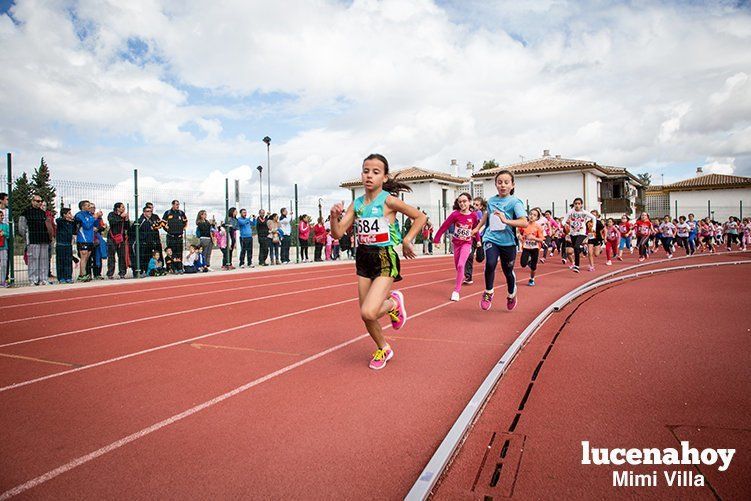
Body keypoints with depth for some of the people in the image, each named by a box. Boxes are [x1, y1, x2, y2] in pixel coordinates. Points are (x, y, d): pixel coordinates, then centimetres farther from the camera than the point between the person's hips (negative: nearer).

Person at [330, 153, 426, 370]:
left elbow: (420, 217, -1)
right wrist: (334, 216, -16)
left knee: (368, 312, -21)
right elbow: (337, 233, 0)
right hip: (363, 259, 6)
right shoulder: (356, 203, 4)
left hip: (385, 259, -6)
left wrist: (407, 240, -6)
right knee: (366, 315, 11)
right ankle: (383, 349, 37)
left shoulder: (388, 200, -10)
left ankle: (393, 303, 12)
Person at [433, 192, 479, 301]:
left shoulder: (473, 215, -9)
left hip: (467, 243, -2)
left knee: (461, 265, -17)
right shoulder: (455, 214, -13)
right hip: (456, 242, 2)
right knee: (457, 267, 11)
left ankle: (456, 290, -12)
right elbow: (444, 226, -11)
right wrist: (436, 239, -14)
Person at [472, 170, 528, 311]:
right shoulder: (491, 200, 5)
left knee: (508, 271, 12)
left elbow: (524, 223, -22)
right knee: (490, 264, -24)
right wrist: (478, 228, 34)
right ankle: (488, 292, 0)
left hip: (508, 242, -2)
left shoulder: (515, 202, -9)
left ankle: (511, 295, 42)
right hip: (491, 238, 2)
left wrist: (506, 220, -33)